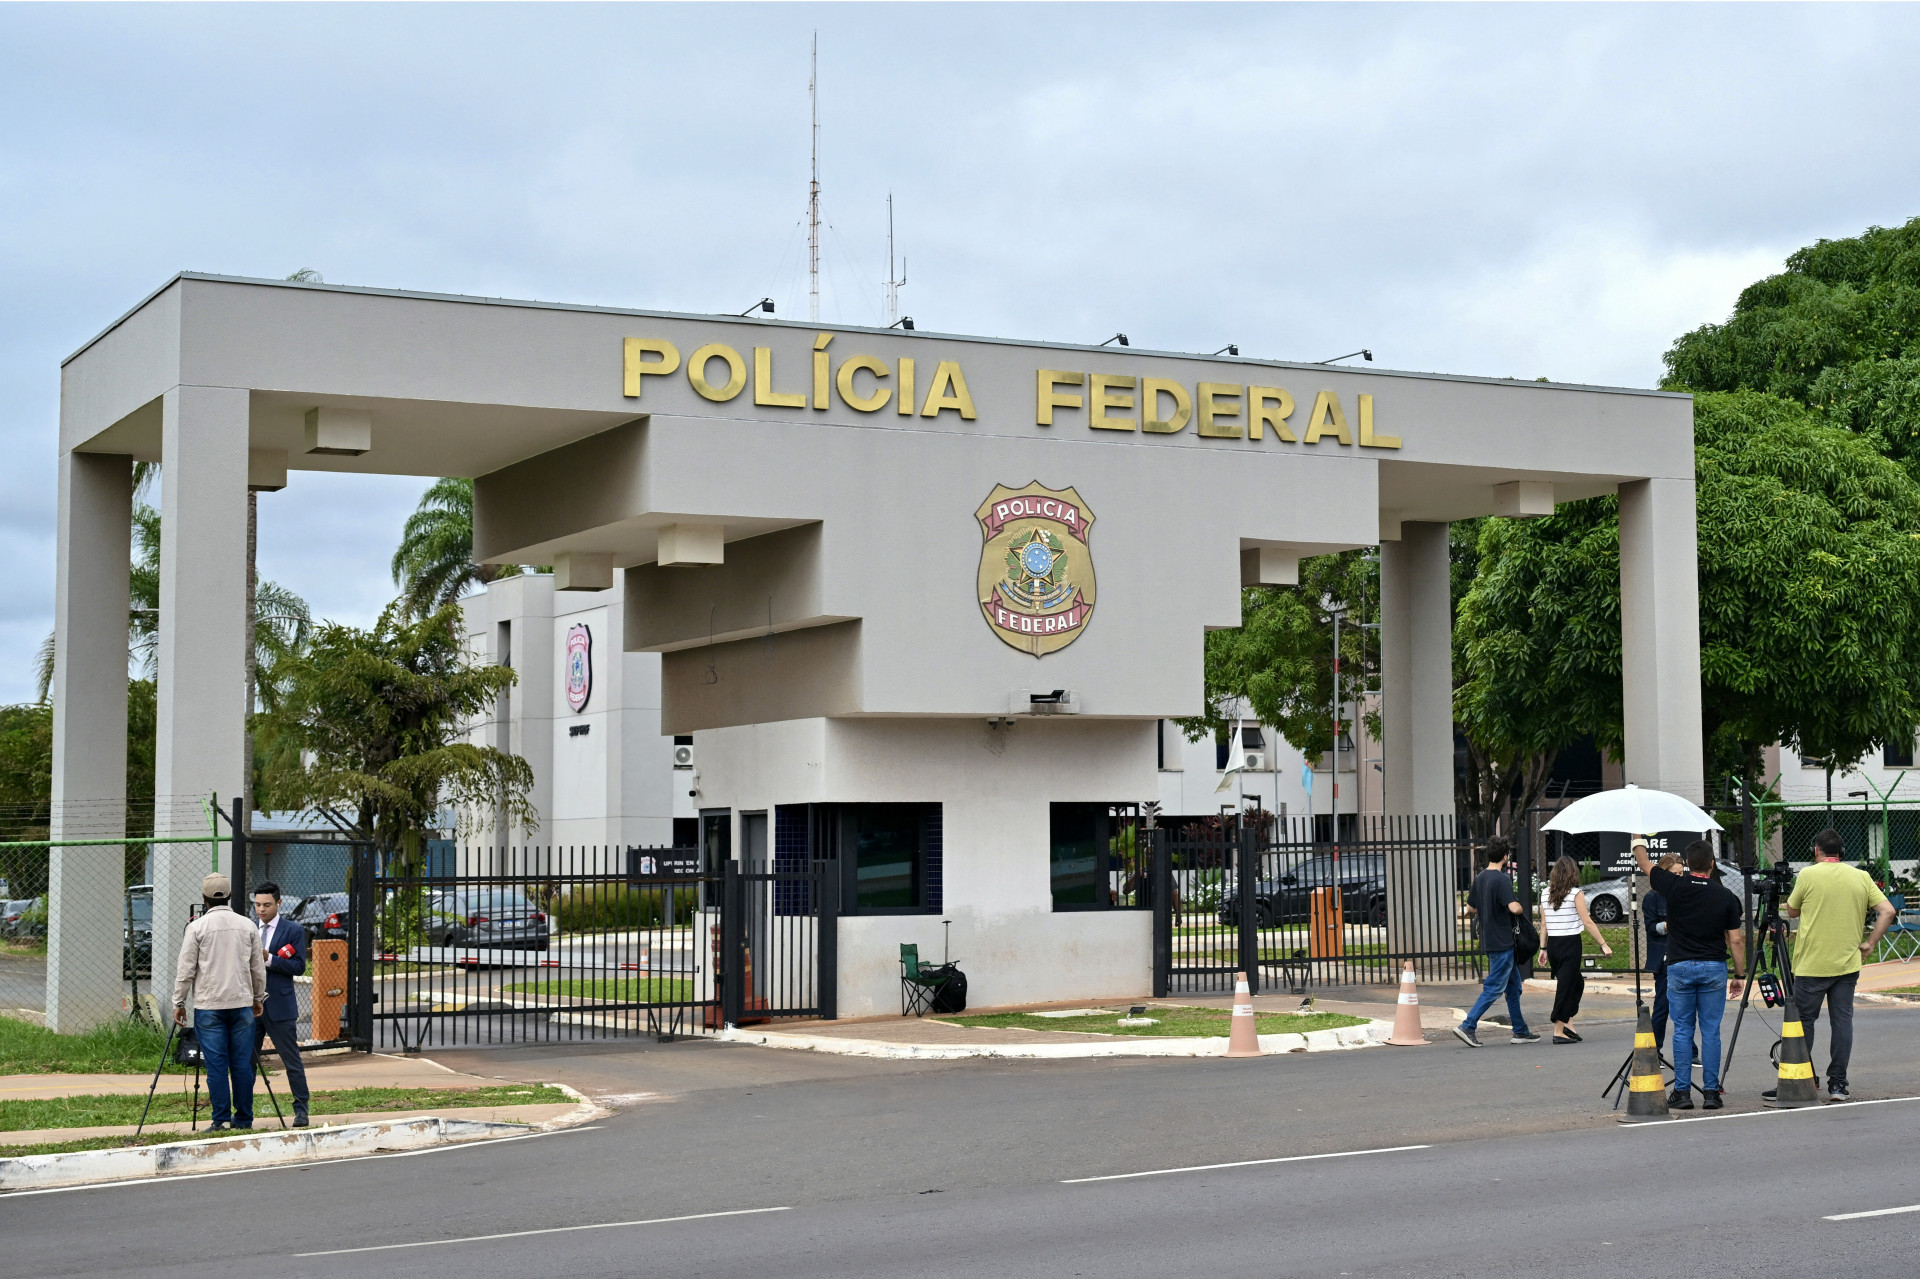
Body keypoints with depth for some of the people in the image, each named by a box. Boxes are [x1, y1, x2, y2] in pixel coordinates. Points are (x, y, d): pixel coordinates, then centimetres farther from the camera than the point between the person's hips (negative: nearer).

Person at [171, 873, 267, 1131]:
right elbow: (258, 968, 12)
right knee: (242, 1064, 6)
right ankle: (244, 1119, 10)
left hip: (208, 1006, -3)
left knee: (216, 1065, -1)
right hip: (242, 1003, 3)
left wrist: (179, 1003, 6)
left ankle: (222, 1120, -2)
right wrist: (258, 998, 25)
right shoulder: (247, 926, 6)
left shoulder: (197, 927, -3)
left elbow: (186, 969, -2)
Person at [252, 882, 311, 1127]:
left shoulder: (294, 930, -2)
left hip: (279, 1006, -4)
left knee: (292, 1061, 0)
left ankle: (301, 1110, 8)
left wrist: (269, 959, -19)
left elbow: (299, 966, -9)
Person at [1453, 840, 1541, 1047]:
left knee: (1513, 985, 15)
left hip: (1489, 940, 9)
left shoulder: (1479, 878, 8)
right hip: (1502, 942, -9)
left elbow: (1471, 907, 17)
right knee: (1494, 987, -6)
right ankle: (1467, 1026, -10)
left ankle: (1520, 1031, 20)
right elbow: (1514, 908, -27)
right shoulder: (1501, 880, -18)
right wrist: (1520, 907, -6)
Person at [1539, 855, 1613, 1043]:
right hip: (1570, 943, -5)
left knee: (1576, 982, 20)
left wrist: (1543, 949, 13)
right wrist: (1603, 944, -5)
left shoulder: (1546, 894, 6)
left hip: (1553, 944, 5)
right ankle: (1559, 1031, 1)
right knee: (1566, 986, 0)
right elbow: (1587, 923, -10)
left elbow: (1543, 924, 8)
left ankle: (1568, 1022, 12)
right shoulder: (1575, 894, -9)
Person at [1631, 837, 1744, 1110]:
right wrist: (1739, 976, 6)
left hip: (1679, 967, 0)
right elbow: (1736, 940, -2)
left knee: (1682, 1030, 5)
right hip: (1714, 968, 0)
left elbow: (1644, 863, 8)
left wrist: (1637, 835, 23)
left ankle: (1682, 1091, 3)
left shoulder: (1674, 887, -6)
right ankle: (1711, 1092, 2)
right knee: (1711, 1031, 4)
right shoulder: (1725, 896, -4)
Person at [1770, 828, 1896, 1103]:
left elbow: (1792, 912, 6)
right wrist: (1869, 944, 3)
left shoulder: (1808, 875, -5)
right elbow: (1887, 911, -1)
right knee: (1842, 1021, 5)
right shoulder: (1862, 877, 5)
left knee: (1803, 1020, 6)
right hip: (1848, 964, 3)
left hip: (1811, 964, -3)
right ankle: (1838, 1085, 2)